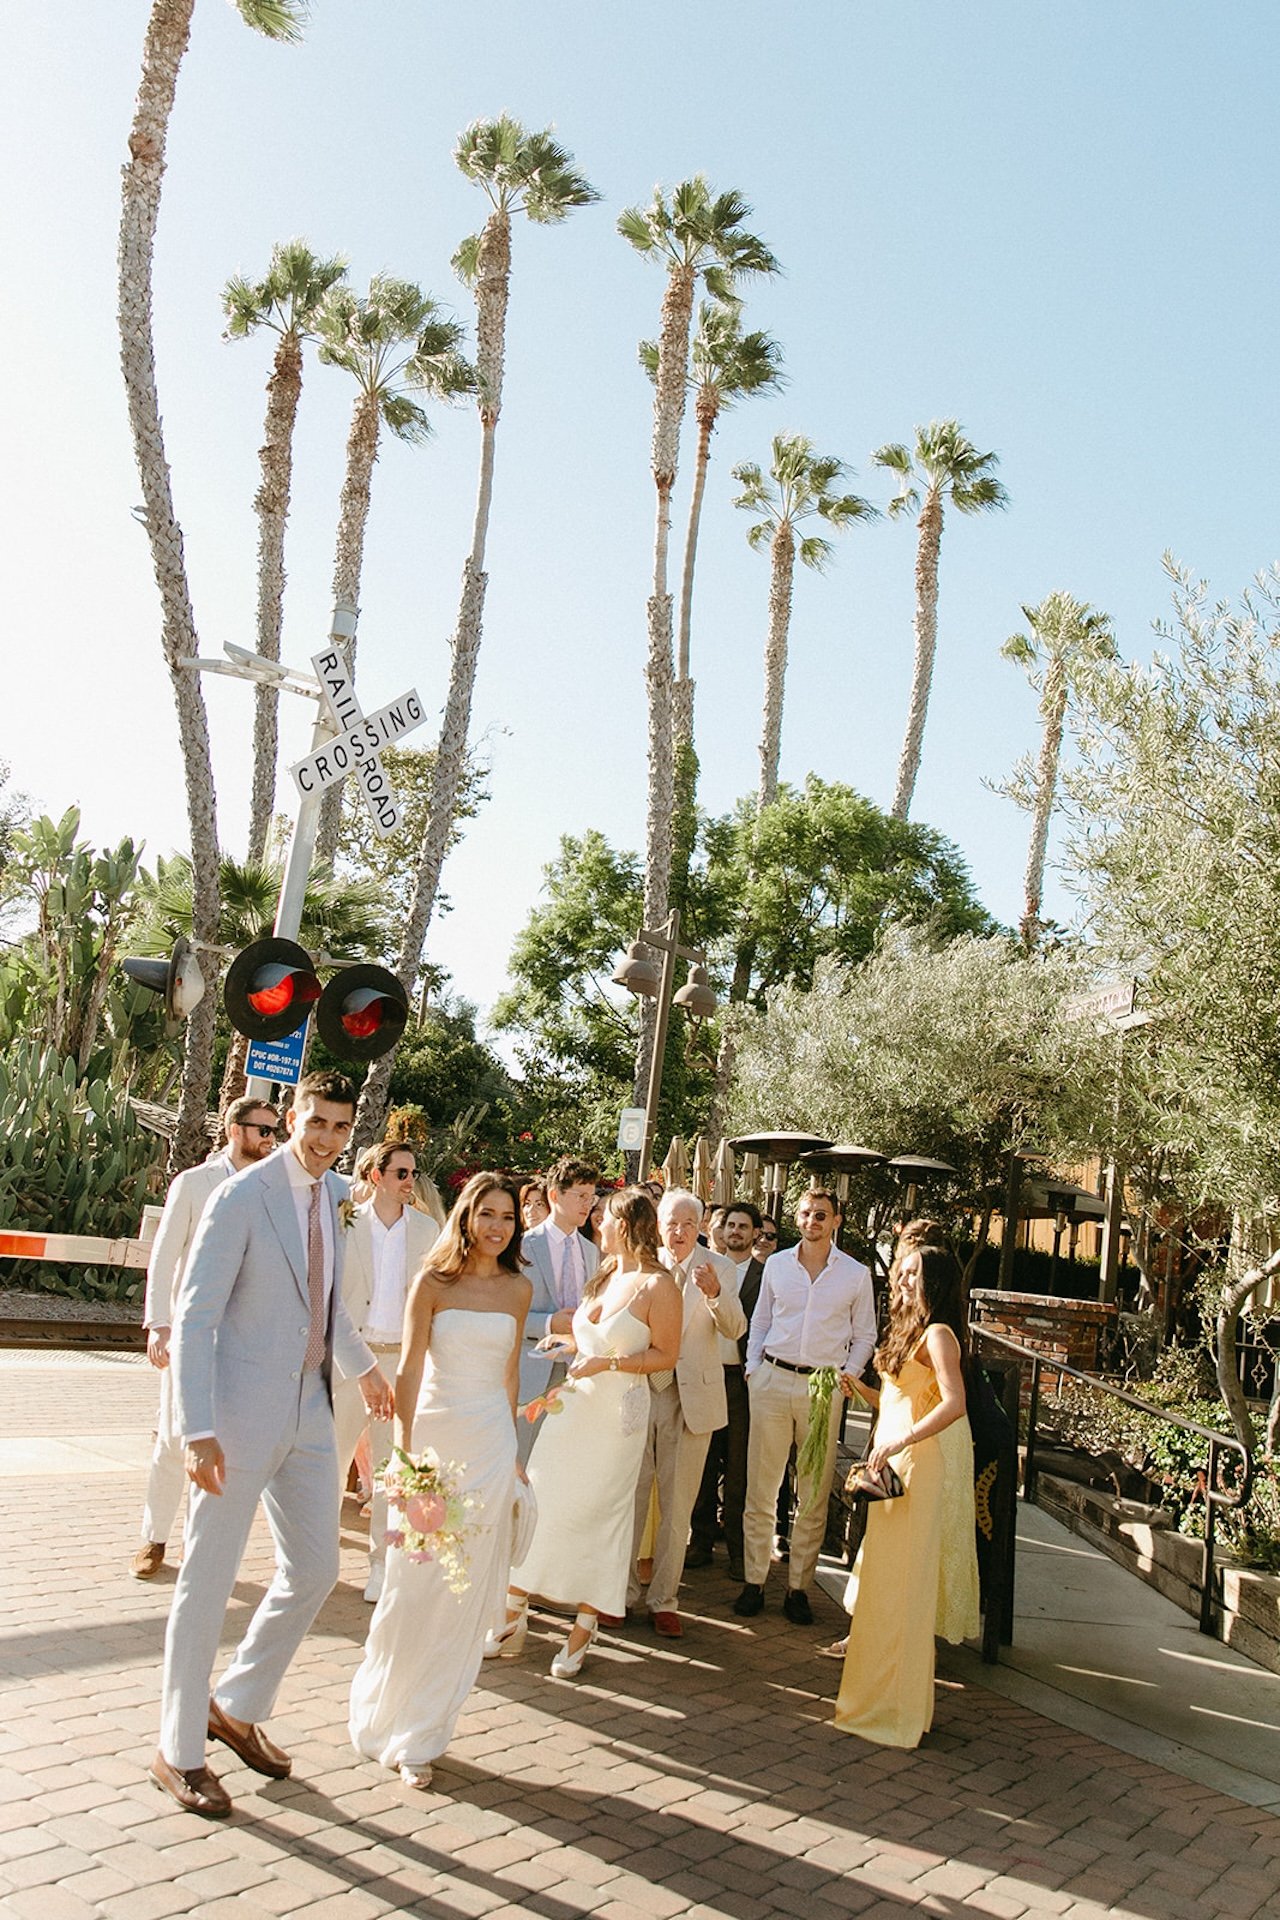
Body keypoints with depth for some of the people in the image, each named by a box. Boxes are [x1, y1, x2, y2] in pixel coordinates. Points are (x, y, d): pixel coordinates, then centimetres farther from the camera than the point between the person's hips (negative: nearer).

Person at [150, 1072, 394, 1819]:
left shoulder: (335, 1194, 7)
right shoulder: (240, 1198, -14)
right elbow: (194, 1315, -16)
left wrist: (365, 1366, 31)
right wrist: (198, 1430, -22)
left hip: (310, 1414, 7)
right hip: (242, 1416, -7)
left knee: (315, 1570, 12)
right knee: (209, 1580, 5)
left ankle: (237, 1708, 32)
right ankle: (178, 1750, 21)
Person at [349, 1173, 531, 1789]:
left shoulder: (517, 1289, 6)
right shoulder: (433, 1282, -4)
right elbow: (410, 1369, -8)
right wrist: (403, 1452, -15)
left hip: (490, 1445, 3)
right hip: (434, 1437, -3)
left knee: (464, 1597, 6)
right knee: (413, 1586, 0)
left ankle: (418, 1737, 21)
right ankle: (382, 1713, 22)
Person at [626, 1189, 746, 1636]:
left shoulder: (720, 1268, -2)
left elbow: (735, 1329, -12)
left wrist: (714, 1293, -30)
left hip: (692, 1397, 0)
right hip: (639, 1392, 0)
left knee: (677, 1505, 9)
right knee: (629, 1497, 8)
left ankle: (664, 1600, 22)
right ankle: (622, 1591, 23)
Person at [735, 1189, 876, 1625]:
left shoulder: (856, 1274, 3)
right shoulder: (776, 1265, 8)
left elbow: (864, 1335, 10)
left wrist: (849, 1372, -5)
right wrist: (753, 1368, 4)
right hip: (773, 1380, 1)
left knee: (814, 1495, 4)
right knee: (761, 1487, 2)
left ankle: (798, 1586, 15)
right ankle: (753, 1581, 12)